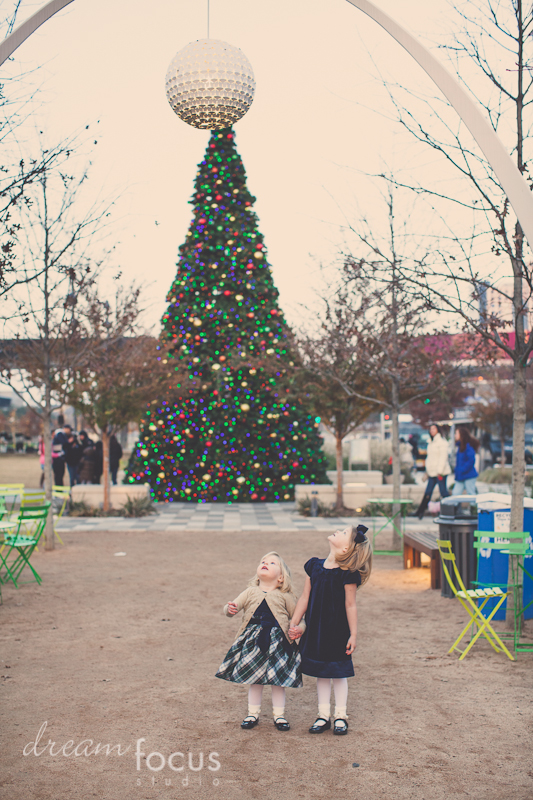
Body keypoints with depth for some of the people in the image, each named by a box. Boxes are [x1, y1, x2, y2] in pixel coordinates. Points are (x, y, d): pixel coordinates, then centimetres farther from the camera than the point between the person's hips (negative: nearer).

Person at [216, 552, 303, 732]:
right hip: (253, 641, 1)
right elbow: (233, 607, 1)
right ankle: (253, 714, 24)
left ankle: (279, 715, 21)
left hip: (277, 642, -1)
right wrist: (229, 609, -22)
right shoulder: (250, 592, 6)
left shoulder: (285, 596, 1)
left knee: (278, 679, 6)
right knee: (254, 679, 10)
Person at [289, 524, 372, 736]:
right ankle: (323, 716, 24)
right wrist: (293, 624, 9)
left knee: (338, 673, 7)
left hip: (337, 630, -5)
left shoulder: (347, 574, -14)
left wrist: (353, 635, -8)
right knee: (321, 673, 13)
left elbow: (350, 605, -10)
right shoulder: (315, 566, 0)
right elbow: (305, 598, 6)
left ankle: (340, 717, 21)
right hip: (315, 629, 5)